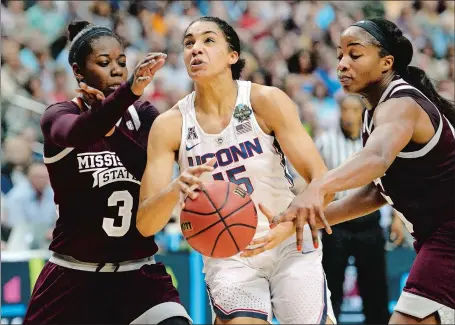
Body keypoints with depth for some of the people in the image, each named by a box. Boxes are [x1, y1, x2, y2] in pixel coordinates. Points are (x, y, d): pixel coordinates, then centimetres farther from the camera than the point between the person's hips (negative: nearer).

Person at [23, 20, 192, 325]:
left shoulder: (143, 115, 6)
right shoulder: (59, 115, -4)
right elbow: (78, 134, -30)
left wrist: (111, 124, -19)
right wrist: (130, 90, -46)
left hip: (138, 274, 2)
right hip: (73, 276, -2)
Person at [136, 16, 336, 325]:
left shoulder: (266, 101, -10)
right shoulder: (170, 125, -7)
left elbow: (319, 177, -13)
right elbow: (146, 224, -11)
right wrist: (175, 189, -32)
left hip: (290, 248, 0)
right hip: (227, 258, 0)